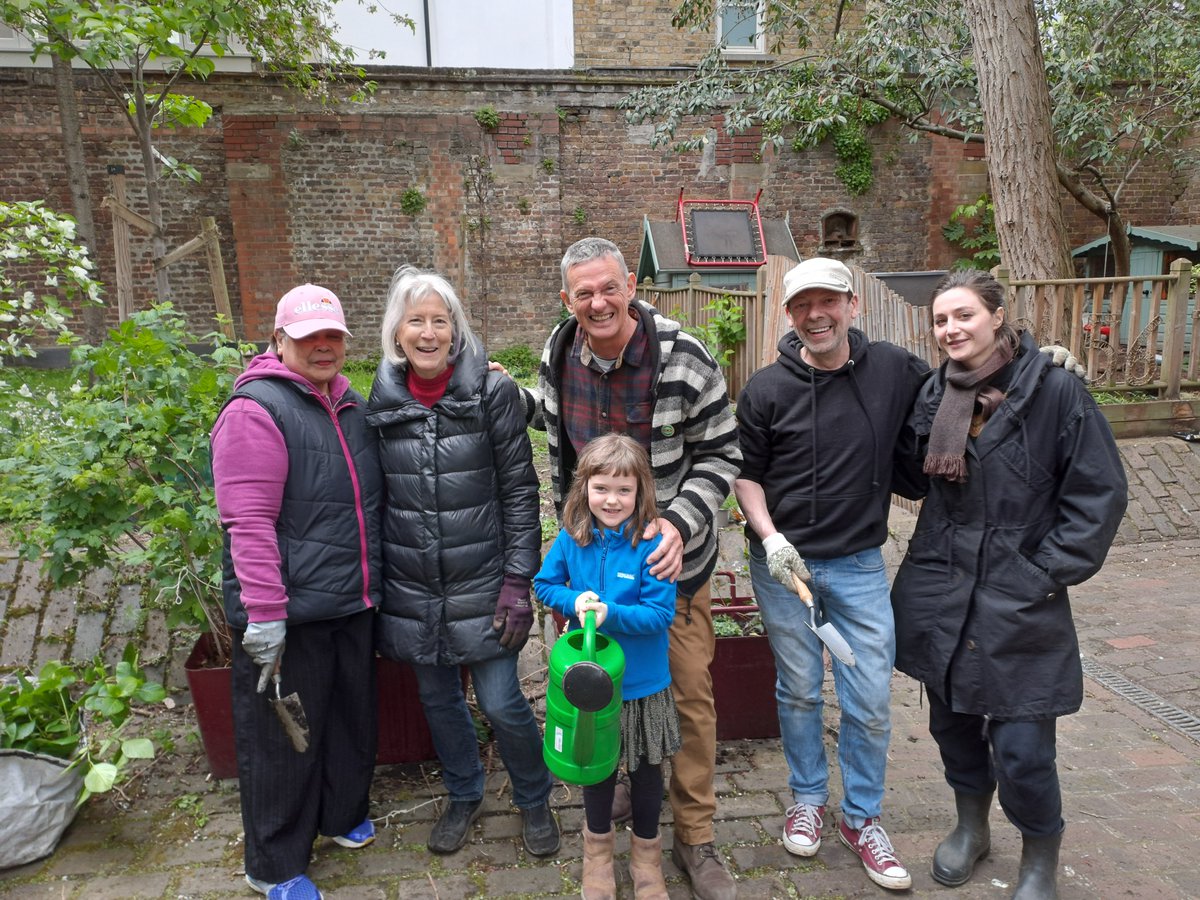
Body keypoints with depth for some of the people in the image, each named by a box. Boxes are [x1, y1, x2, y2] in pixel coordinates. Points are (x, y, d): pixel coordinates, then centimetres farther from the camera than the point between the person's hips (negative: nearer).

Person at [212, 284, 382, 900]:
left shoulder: (349, 404, 10)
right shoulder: (256, 410, -15)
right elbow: (249, 522, -20)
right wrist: (266, 616, -23)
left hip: (352, 605, 8)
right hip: (290, 615, -7)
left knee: (351, 715, 21)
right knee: (284, 737, 7)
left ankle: (342, 814, 45)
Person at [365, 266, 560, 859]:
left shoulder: (492, 393, -9)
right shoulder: (381, 402, 0)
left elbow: (519, 491, -7)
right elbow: (374, 497, 9)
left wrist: (518, 582, -11)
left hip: (480, 583, -3)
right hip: (412, 588, 3)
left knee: (502, 703, 4)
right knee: (438, 698, 18)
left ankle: (534, 800, 32)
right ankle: (463, 796, 42)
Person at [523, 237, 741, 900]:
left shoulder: (685, 359, -19)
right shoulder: (559, 357, -4)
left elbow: (721, 454, -12)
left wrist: (681, 523, -26)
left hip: (670, 558, -3)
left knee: (689, 693, 5)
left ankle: (695, 840, 25)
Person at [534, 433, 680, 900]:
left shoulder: (651, 543, -20)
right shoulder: (571, 539, -11)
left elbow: (661, 613, -20)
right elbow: (544, 584, 1)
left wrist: (611, 613, -33)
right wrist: (574, 601, -18)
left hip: (642, 683, -2)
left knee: (646, 768, 17)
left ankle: (646, 852, 43)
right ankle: (598, 843, 48)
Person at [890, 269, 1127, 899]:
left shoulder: (1054, 389, -10)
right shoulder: (934, 393, 5)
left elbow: (1099, 493, -8)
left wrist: (1048, 572, -10)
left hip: (1019, 600, -4)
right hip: (941, 590, 5)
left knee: (1021, 749, -2)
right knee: (952, 722, 18)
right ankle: (971, 825, 44)